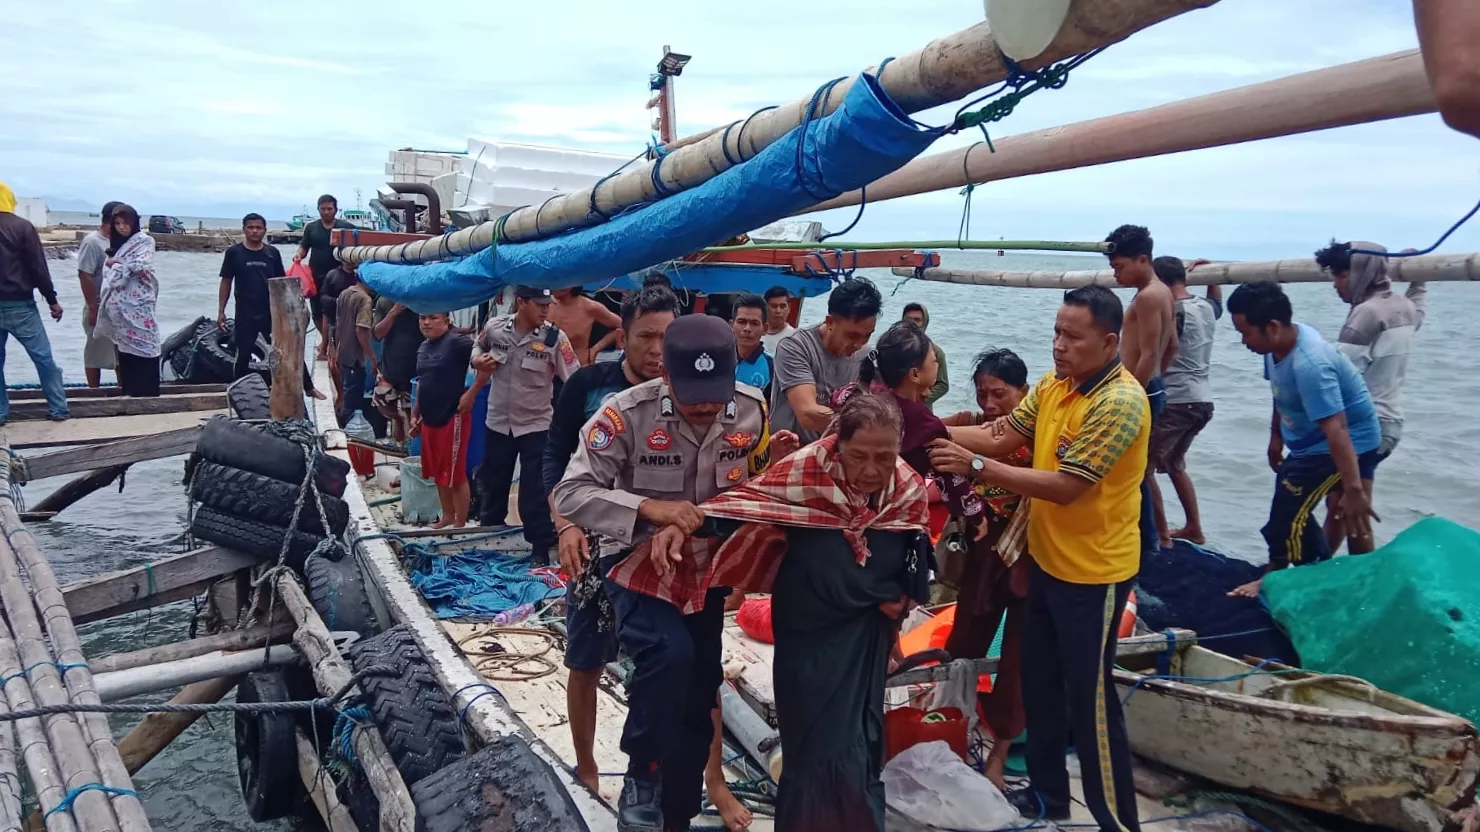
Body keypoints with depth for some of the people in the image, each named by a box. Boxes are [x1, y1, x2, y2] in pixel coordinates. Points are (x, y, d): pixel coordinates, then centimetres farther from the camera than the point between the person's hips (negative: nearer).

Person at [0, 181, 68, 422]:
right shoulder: (22, 227, -8)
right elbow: (38, 268, -10)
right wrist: (52, 300, -1)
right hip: (19, 305, -3)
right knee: (44, 358, 5)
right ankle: (58, 409, 7)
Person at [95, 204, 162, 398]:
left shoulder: (144, 241, 1)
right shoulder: (116, 244, 18)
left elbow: (140, 267, -13)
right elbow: (109, 275, 15)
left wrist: (116, 263, 0)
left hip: (138, 304, -5)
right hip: (120, 305, 5)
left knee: (143, 345, -4)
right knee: (124, 346, 4)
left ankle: (146, 391, -1)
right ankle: (129, 390, 7)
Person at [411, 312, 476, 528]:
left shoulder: (457, 342, -14)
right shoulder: (422, 348, 12)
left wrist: (471, 393, -20)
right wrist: (415, 414, 20)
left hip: (453, 417, -8)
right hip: (429, 419, 8)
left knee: (455, 474, -1)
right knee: (438, 473, 16)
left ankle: (461, 523, 10)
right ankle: (447, 516, 30)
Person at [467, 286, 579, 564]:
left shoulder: (554, 338, -16)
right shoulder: (494, 327, -8)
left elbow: (575, 380, -16)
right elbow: (478, 347, 14)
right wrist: (478, 359, -8)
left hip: (536, 425, -3)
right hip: (498, 421, 3)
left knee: (535, 492, 0)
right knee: (492, 483, 20)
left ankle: (541, 549, 15)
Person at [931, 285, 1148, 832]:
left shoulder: (1120, 402, -23)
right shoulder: (1053, 384, 4)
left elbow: (1065, 486, -26)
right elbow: (1000, 435, 2)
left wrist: (977, 467, -27)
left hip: (1093, 572, -9)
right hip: (1046, 560, 9)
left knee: (1089, 698, 2)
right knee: (1039, 685, 19)